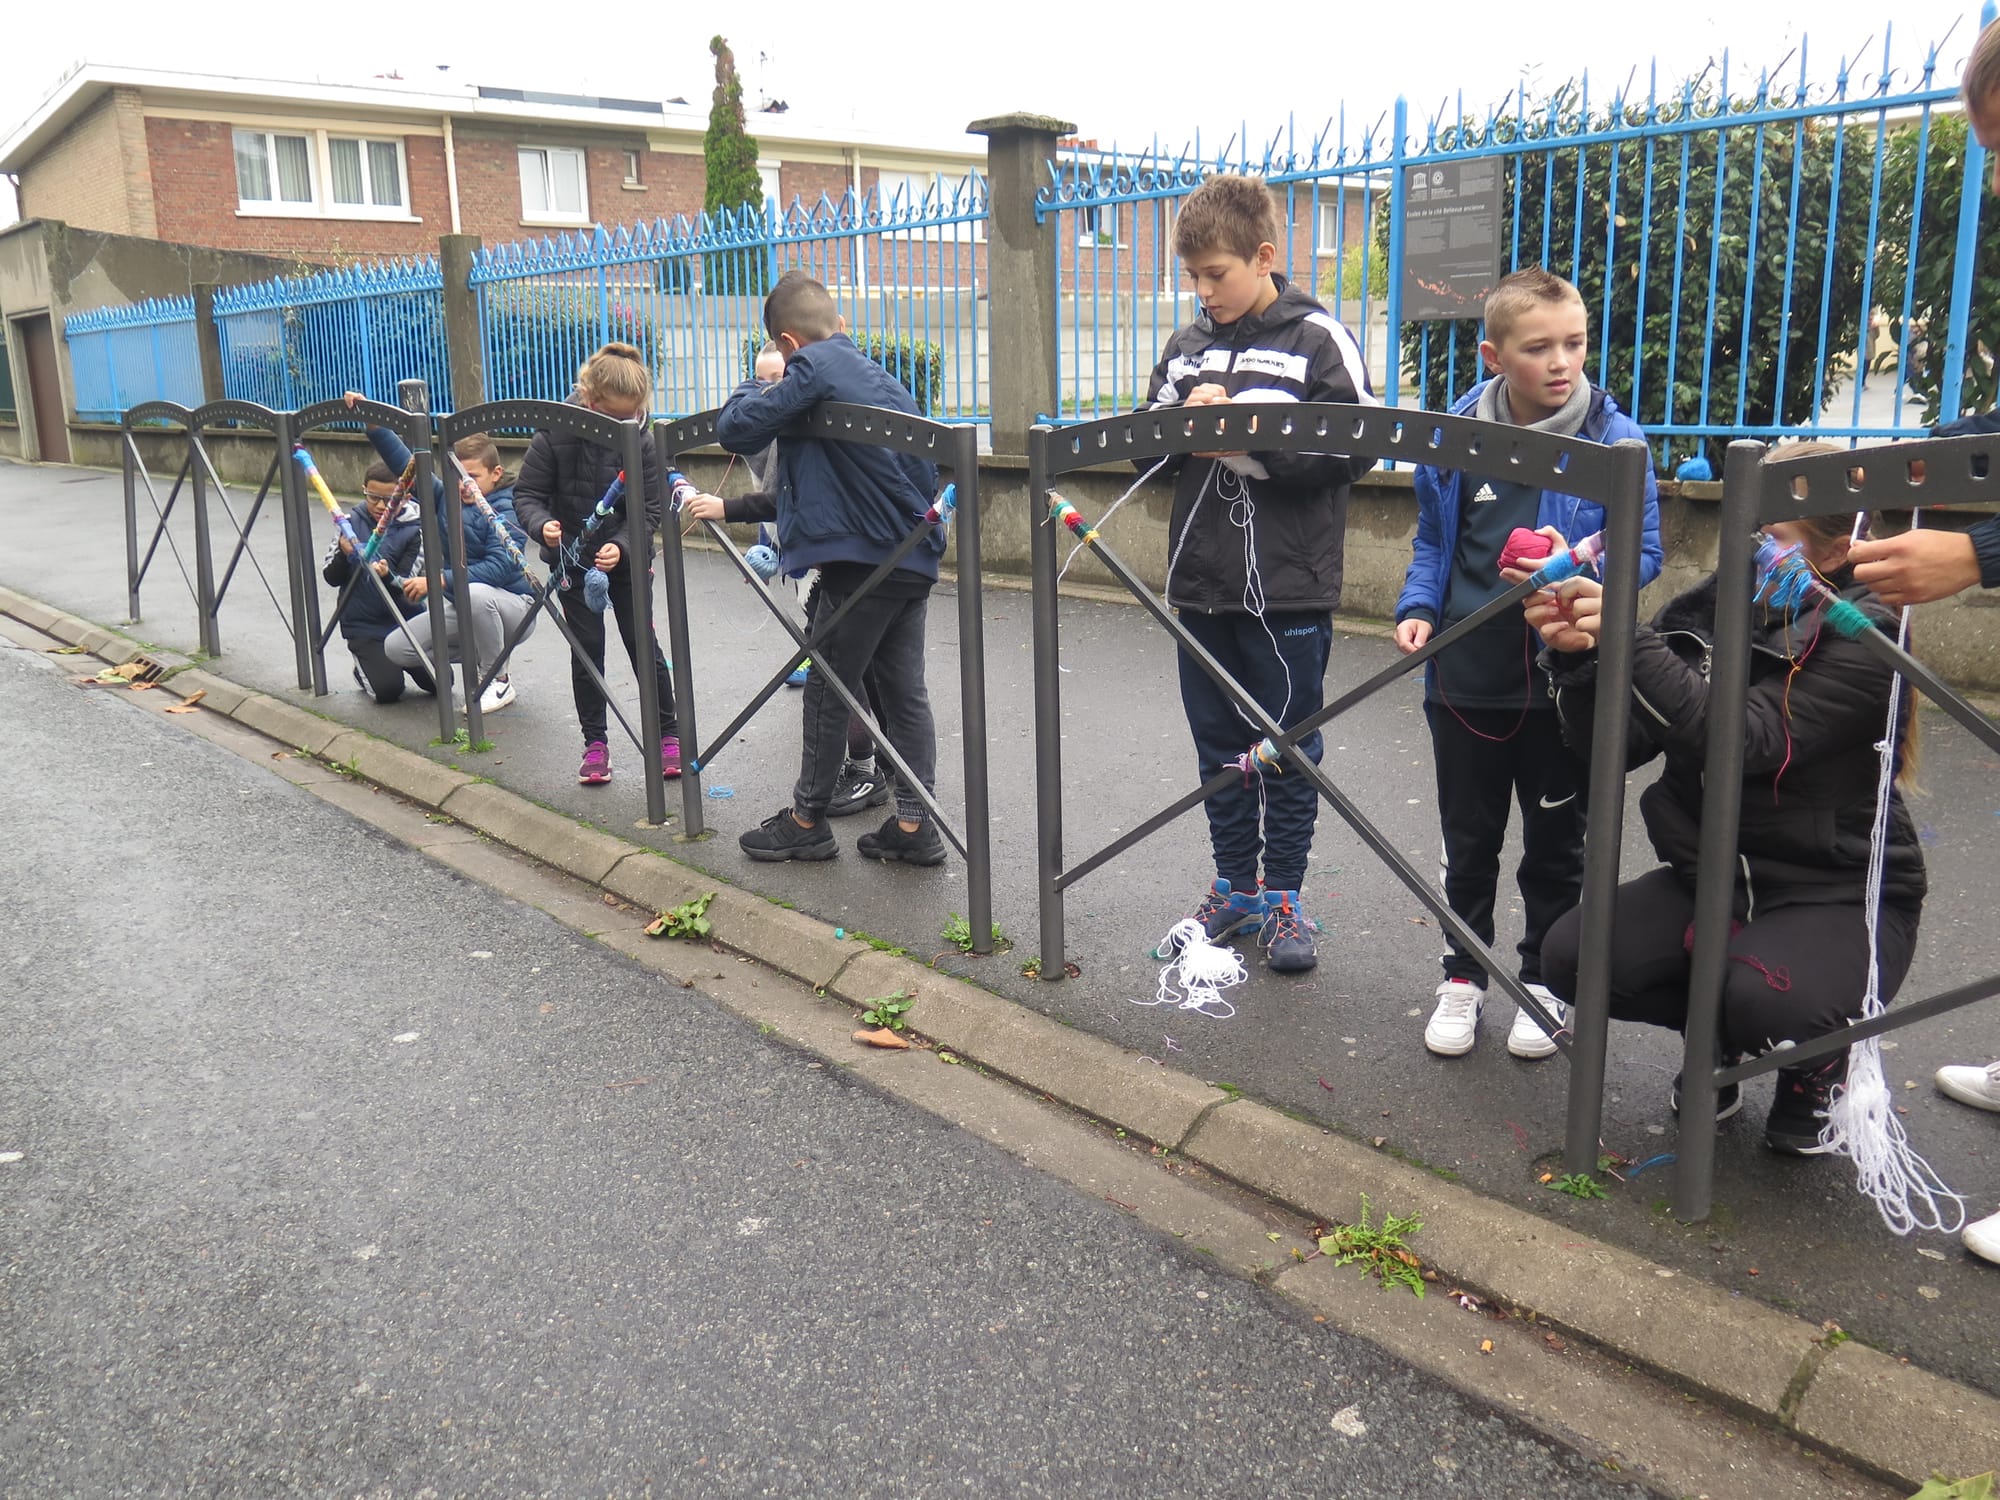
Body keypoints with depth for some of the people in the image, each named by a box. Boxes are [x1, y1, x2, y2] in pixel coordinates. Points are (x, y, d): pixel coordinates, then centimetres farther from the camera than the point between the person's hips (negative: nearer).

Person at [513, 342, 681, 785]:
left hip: (627, 560, 0)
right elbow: (527, 494, -9)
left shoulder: (642, 442, -13)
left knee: (644, 645, 2)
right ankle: (594, 742, 17)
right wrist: (542, 524, -31)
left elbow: (649, 510, -10)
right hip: (573, 561, 0)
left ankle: (668, 734, 16)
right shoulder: (554, 437, -15)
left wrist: (621, 546, -27)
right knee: (587, 649, 6)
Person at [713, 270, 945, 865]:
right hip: (915, 555, 8)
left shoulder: (813, 367, -7)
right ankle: (914, 825, 13)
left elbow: (736, 430, -12)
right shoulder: (880, 376, 18)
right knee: (904, 688, 11)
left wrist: (752, 388, 10)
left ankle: (806, 822, 16)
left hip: (860, 559, -8)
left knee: (827, 688, 4)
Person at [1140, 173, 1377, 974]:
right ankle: (1234, 888, 27)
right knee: (1220, 749, 13)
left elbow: (1359, 448, -11)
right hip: (1202, 585, 5)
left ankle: (1283, 899, 20)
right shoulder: (1186, 346, 10)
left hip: (1288, 591, -5)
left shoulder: (1318, 339, -5)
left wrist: (1253, 448, -18)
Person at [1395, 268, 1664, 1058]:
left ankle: (1544, 980, 31)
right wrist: (1418, 610, -6)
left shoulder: (1615, 439, -9)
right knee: (1469, 840, 15)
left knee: (1555, 845, 14)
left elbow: (1643, 552, -7)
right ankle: (1463, 975, 31)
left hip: (1566, 681, -2)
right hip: (1467, 675, 2)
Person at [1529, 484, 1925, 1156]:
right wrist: (1577, 655, -22)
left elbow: (1746, 742, -31)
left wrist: (1630, 641, -37)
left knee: (1768, 1000, -34)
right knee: (1571, 955, -17)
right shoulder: (1703, 612, -1)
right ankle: (1713, 1033, 15)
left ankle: (1819, 1060, 6)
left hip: (1841, 894, -5)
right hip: (1711, 875, 5)